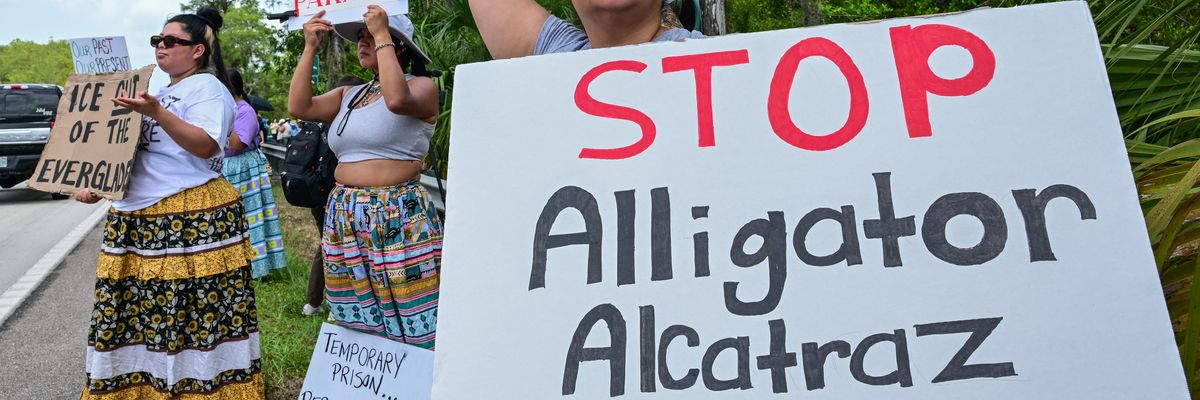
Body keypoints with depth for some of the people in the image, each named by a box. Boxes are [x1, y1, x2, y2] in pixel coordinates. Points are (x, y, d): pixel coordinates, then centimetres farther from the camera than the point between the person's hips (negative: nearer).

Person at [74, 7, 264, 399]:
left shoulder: (207, 87, -6)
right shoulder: (160, 91, 21)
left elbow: (205, 146, -21)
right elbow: (131, 149, 27)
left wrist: (156, 113, -30)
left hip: (190, 218, -9)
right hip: (137, 218, 9)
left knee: (193, 311, -6)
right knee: (141, 311, 10)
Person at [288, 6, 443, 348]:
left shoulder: (422, 86, -3)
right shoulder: (349, 95, 16)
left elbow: (397, 99, -25)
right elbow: (299, 107, 6)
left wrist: (382, 37, -16)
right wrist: (310, 48, 5)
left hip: (398, 217, -7)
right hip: (344, 216, 7)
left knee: (409, 321, -6)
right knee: (356, 322, 13)